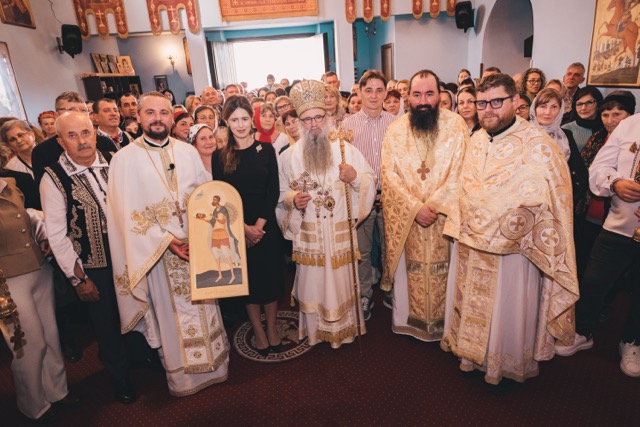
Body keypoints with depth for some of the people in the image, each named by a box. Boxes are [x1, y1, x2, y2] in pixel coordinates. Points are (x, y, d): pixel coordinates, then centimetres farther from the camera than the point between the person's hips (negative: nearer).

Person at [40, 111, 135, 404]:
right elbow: (57, 235, -11)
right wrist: (78, 278, -9)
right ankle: (120, 377, 40)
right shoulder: (53, 179, -14)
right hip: (92, 268, -3)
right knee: (107, 324, 15)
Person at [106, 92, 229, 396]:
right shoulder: (125, 159, -6)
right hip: (158, 252, -2)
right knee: (172, 313, 11)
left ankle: (212, 361, 35)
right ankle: (182, 373, 31)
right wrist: (166, 240, -18)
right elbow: (129, 213, -10)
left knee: (203, 306, 14)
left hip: (198, 246, 3)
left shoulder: (188, 152, 3)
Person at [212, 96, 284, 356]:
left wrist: (260, 225, -12)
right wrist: (244, 227, -11)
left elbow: (273, 191, -3)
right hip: (237, 230, 0)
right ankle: (258, 332, 26)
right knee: (248, 280, 10)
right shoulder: (220, 156, -1)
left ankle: (272, 329, 27)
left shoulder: (266, 149, 0)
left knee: (271, 277, 8)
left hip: (266, 226, 1)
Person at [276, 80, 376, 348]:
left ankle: (345, 329, 33)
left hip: (341, 231, 0)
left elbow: (371, 180, 0)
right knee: (313, 280, 10)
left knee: (342, 279, 11)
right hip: (308, 233, 1)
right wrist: (293, 199, -13)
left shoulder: (345, 149, -1)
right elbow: (282, 192, 9)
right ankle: (316, 329, 32)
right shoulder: (290, 155, 2)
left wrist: (355, 177, -21)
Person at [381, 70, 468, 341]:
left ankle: (442, 319, 30)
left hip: (445, 215, 0)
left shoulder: (456, 125, -4)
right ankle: (409, 318, 30)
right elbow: (390, 175, -6)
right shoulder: (396, 130, -1)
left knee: (443, 269, 9)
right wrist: (415, 208, -15)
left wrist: (434, 204, -17)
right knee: (410, 269, 11)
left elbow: (460, 172, -8)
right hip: (407, 217, 1)